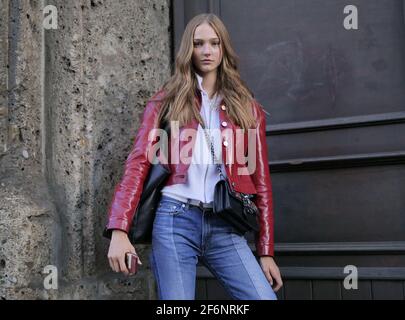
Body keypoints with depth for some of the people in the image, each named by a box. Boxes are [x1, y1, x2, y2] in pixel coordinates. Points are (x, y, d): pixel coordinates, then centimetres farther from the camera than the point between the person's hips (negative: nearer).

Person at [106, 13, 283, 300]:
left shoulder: (247, 108, 12)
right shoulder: (166, 102, 8)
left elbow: (261, 180, 10)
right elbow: (138, 163, 0)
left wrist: (266, 251, 7)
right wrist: (119, 230, -13)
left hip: (225, 227, 2)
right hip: (175, 221, -1)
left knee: (265, 296, -11)